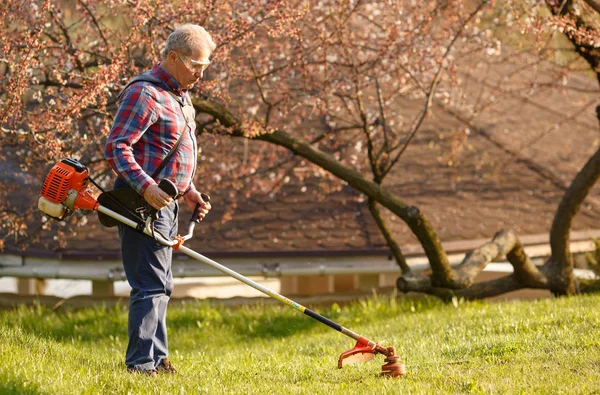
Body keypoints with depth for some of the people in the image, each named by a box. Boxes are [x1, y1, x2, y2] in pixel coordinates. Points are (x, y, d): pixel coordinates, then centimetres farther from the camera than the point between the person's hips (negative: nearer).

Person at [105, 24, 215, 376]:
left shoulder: (180, 96, 17)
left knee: (160, 286, 15)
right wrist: (146, 187, -31)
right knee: (151, 285, -11)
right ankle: (140, 364, -8)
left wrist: (188, 190, 15)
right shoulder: (145, 94, -15)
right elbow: (116, 147, -21)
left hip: (166, 202, 10)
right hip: (144, 204, -10)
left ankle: (158, 360, 22)